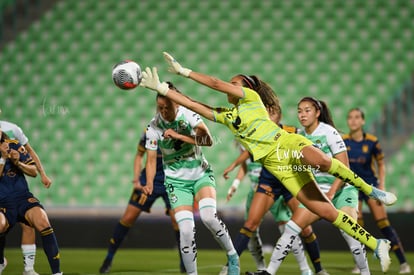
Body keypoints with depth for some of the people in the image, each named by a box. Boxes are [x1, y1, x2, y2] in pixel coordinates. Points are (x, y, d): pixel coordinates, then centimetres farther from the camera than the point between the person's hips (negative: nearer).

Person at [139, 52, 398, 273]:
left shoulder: (251, 97, 8)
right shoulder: (226, 115, 23)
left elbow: (216, 83, 0)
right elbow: (194, 104, 17)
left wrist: (184, 71, 5)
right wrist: (162, 88, 11)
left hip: (288, 144, -4)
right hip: (277, 165, 4)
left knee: (319, 159, -42)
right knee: (326, 212, -9)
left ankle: (367, 188, -24)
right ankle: (377, 246, -8)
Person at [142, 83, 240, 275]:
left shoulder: (188, 115, -13)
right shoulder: (153, 127, -9)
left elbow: (208, 140, -26)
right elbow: (151, 159, -3)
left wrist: (179, 136, -32)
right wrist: (149, 184, -19)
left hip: (201, 174, -1)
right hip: (176, 181, 1)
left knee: (208, 216, -26)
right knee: (186, 230, -15)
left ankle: (232, 256, -5)